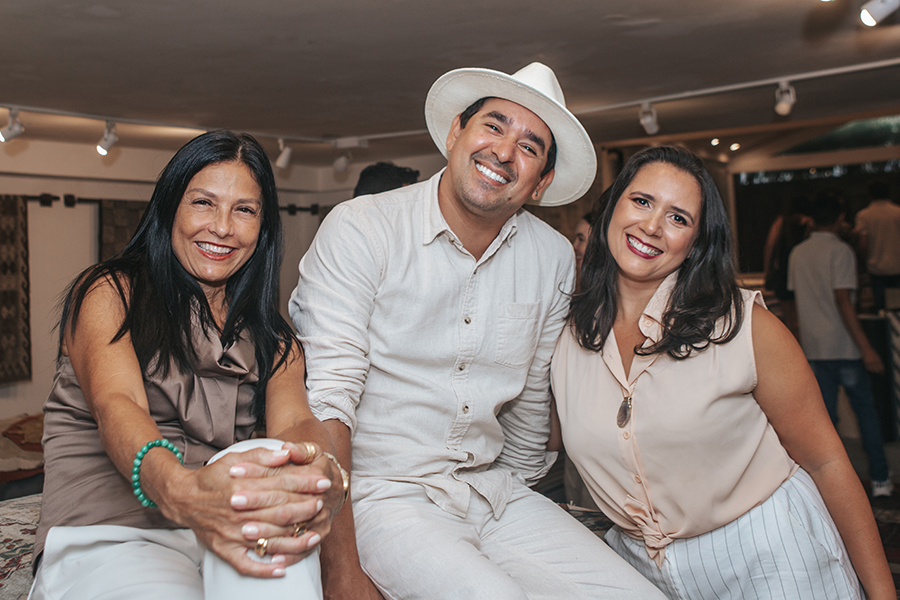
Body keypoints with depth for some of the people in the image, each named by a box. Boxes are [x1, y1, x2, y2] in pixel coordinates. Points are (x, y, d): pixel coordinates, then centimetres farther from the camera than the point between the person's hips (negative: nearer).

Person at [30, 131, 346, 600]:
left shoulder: (272, 337, 17)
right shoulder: (107, 292, 5)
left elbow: (295, 420, -4)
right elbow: (116, 405, -15)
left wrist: (324, 476, -32)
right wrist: (180, 490, -40)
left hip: (226, 531, 6)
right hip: (106, 537, -5)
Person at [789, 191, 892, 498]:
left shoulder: (797, 254, 8)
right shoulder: (840, 250, -11)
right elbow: (843, 300, -18)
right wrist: (865, 347, -18)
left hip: (812, 346, 5)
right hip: (842, 345, -5)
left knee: (824, 415, 8)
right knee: (865, 409, 9)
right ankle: (880, 479, 14)